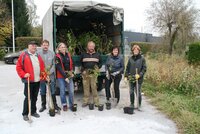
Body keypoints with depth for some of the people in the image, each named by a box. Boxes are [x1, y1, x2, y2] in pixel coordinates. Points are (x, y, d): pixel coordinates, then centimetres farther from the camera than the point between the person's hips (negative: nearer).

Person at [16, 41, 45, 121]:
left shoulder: (38, 56, 16)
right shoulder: (24, 55, -2)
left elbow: (42, 67, 19)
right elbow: (18, 67, -4)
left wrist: (43, 75, 9)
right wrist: (23, 75, -13)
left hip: (37, 81, 5)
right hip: (28, 81, -5)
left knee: (35, 97, 14)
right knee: (28, 97, -1)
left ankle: (33, 111, 27)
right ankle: (25, 114, 12)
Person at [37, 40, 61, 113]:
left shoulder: (52, 53, -1)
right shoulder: (38, 53, -3)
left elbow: (54, 64, -1)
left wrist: (50, 72, -11)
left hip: (51, 75, 0)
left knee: (52, 91, 8)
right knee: (43, 92, 12)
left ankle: (54, 104, 21)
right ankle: (43, 105, 26)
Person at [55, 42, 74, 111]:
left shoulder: (68, 55, 9)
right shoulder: (57, 57, -5)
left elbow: (71, 64, 15)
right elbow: (59, 68, -11)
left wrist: (72, 72, 1)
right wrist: (65, 77, -14)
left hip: (69, 75, 4)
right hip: (61, 76, -3)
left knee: (71, 91, 2)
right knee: (62, 91, 3)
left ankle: (71, 105, 15)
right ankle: (64, 105, 21)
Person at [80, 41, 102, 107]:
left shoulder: (97, 55, 12)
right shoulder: (83, 55, 12)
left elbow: (100, 63, 18)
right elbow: (80, 63, 20)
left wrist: (97, 68, -1)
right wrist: (83, 69, 6)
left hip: (94, 73, -1)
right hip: (85, 73, 1)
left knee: (94, 87, -4)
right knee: (86, 87, 3)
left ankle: (96, 102, 3)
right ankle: (85, 101, 12)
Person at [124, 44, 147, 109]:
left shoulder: (142, 58, -2)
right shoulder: (130, 58, 9)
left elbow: (144, 68, -3)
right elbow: (127, 68, 12)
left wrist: (139, 75, -15)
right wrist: (126, 76, 4)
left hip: (139, 79, -3)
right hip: (131, 78, 3)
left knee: (138, 92, 0)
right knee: (131, 92, 8)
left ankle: (139, 105, 17)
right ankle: (132, 104, 22)